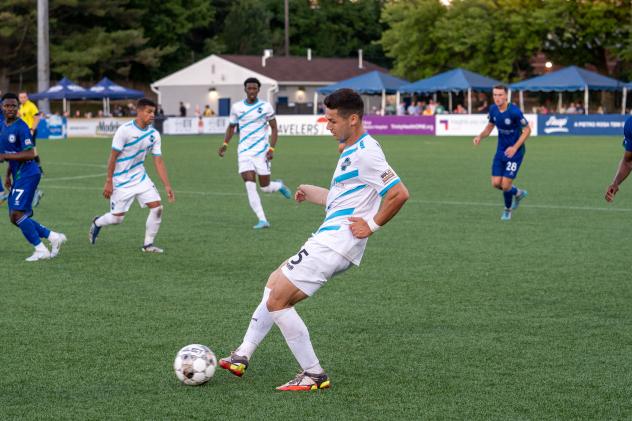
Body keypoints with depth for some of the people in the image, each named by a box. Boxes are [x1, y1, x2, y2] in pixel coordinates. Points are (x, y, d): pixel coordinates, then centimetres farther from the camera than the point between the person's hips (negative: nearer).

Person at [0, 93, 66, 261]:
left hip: (27, 174, -9)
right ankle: (54, 237, 15)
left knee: (17, 214, -16)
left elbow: (30, 154, -20)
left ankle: (41, 250, -9)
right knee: (15, 217, 7)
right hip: (18, 176, 9)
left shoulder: (21, 127, -14)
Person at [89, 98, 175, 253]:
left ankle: (148, 244, 3)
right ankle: (97, 223, 34)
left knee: (157, 207, -10)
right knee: (117, 218, 0)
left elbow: (158, 161, -2)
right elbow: (113, 156, -14)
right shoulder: (125, 130, -18)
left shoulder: (154, 134, -2)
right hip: (121, 180, -5)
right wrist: (109, 181, -14)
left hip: (140, 177, 5)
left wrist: (167, 185, -9)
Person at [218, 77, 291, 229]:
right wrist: (225, 144, 4)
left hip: (261, 151, -2)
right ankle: (262, 220, -11)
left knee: (265, 187, 0)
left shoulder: (265, 106, -2)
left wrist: (271, 149, -9)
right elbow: (231, 127, 18)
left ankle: (279, 186, 36)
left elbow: (274, 128, 2)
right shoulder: (236, 107, 5)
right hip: (244, 152, 2)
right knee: (250, 185, -13)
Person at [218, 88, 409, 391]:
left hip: (334, 242, -11)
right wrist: (311, 193, 16)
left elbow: (399, 193, -24)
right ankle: (242, 357, 24)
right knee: (274, 284, 20)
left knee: (277, 301, -9)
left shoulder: (366, 153, -16)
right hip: (329, 238, 11)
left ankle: (314, 375, -3)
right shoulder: (351, 152, 16)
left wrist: (372, 225, -17)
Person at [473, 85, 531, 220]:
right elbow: (490, 126, 11)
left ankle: (508, 209, 22)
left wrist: (515, 147, -21)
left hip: (515, 152, -6)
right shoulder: (493, 109, -5)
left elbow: (527, 130, -14)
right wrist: (480, 136, -10)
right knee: (496, 183, 1)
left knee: (505, 185, -8)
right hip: (501, 150, 6)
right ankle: (518, 193, 31)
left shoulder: (514, 111, -24)